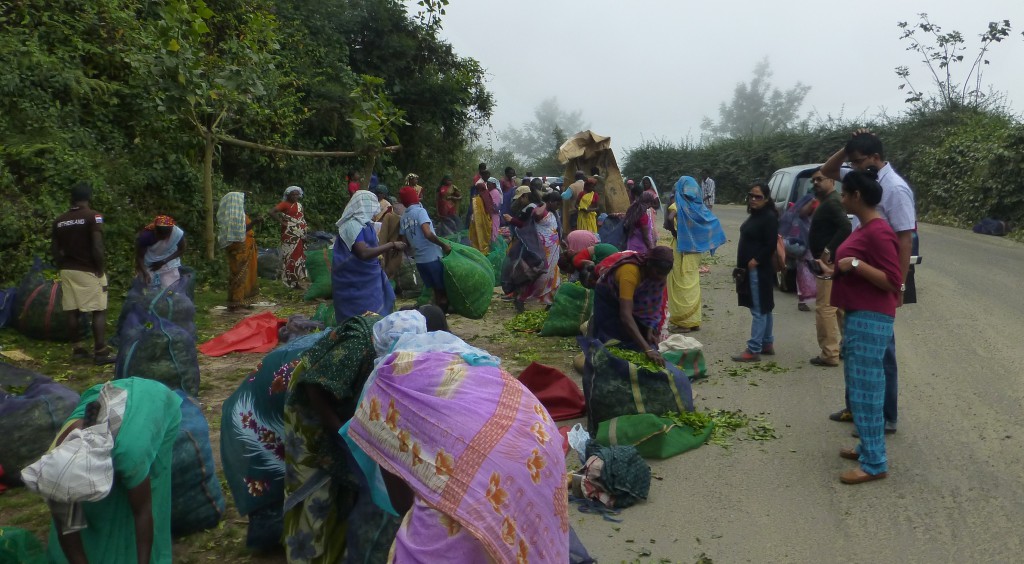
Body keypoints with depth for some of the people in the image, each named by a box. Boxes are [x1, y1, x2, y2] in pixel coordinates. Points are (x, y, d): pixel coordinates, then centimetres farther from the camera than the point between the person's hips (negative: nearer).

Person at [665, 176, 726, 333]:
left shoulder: (679, 204, -11)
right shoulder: (698, 205, 6)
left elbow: (669, 219, -30)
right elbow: (714, 222, 8)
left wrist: (674, 232, -13)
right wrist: (699, 239, 9)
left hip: (682, 247, -6)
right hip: (696, 248, 6)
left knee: (682, 284, 0)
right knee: (693, 283, 14)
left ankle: (684, 321, 2)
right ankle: (694, 320, 19)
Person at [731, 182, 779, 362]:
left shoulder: (769, 217, -13)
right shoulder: (754, 215, 15)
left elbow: (771, 245, -19)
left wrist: (755, 261, -17)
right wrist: (743, 266, 11)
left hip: (759, 270, -10)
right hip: (750, 269, 10)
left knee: (759, 310, -7)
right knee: (764, 308, 17)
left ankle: (754, 350, -6)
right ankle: (767, 344, 27)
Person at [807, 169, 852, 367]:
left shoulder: (831, 203, -15)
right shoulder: (828, 202, 17)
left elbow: (845, 227, -28)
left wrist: (828, 251, -28)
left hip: (829, 263, -11)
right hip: (834, 263, 11)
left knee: (824, 308, -8)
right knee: (841, 307, 17)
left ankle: (829, 354, -4)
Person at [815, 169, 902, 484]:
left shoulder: (878, 232, -18)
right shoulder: (864, 229, 14)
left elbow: (893, 281, -21)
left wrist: (855, 264, -23)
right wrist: (837, 271, 15)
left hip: (870, 320, -11)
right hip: (859, 317, 11)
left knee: (865, 390, -6)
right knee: (860, 386, 16)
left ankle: (875, 464, 2)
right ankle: (869, 448, 27)